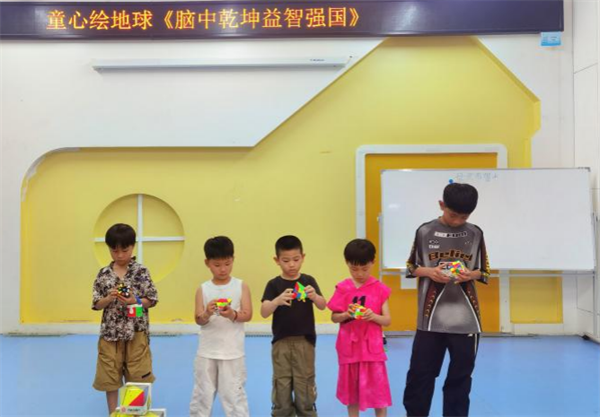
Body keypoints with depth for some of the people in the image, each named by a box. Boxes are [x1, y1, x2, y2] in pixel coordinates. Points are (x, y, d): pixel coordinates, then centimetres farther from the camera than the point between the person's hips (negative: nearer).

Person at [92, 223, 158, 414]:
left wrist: (135, 301, -19)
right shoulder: (103, 274, 2)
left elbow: (152, 300, -3)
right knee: (110, 378, 11)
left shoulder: (141, 271, -4)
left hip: (136, 332, -2)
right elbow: (96, 304, 4)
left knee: (138, 378, 6)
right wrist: (109, 298, -15)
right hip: (110, 333, 2)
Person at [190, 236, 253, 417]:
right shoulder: (203, 289, 1)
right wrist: (207, 314, -26)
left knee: (234, 394, 4)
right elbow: (198, 320, -4)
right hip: (207, 352, 2)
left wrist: (233, 315, -27)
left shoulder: (241, 286, -2)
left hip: (233, 352, -2)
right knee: (202, 393, 12)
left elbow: (248, 315, -8)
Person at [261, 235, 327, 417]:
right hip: (281, 342, 0)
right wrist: (278, 300, -33)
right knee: (281, 384, 8)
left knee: (305, 384, 7)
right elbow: (264, 313, -12)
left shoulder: (308, 281, 0)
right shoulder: (274, 284, -3)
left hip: (304, 341, 0)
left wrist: (314, 296, -30)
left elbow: (323, 306, -7)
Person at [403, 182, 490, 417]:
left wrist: (470, 274, -12)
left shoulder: (475, 234, 4)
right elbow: (411, 267, 7)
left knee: (460, 377, 9)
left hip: (465, 318, 1)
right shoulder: (425, 231, 1)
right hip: (430, 317, -1)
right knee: (420, 373, 4)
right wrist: (429, 272, -13)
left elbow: (484, 272, 9)